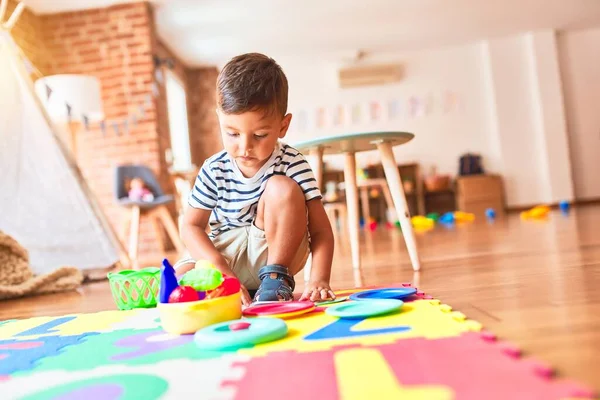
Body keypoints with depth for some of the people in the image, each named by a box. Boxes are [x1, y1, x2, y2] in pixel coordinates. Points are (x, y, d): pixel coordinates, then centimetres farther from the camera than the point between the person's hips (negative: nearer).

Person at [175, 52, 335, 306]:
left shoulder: (291, 164, -15)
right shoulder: (215, 170, -8)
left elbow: (320, 230, -18)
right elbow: (191, 226, -4)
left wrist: (319, 278, -34)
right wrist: (220, 270, -20)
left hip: (274, 252, -1)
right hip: (224, 255, 2)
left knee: (283, 188, -27)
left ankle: (276, 276, -13)